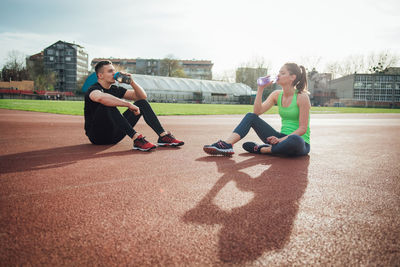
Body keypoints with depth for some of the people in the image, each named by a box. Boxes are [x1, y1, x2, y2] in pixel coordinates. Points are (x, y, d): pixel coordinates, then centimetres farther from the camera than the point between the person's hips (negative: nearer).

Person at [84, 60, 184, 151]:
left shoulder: (115, 89, 12)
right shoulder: (93, 89, -11)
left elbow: (142, 96, 10)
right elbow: (101, 98, -40)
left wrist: (132, 82, -6)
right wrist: (129, 104, -40)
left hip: (114, 135, 7)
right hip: (97, 136, -7)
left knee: (142, 103, -1)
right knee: (107, 104, -33)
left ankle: (163, 136, -15)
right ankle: (137, 138, -41)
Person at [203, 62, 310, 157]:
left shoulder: (302, 97, -11)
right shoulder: (277, 95, 7)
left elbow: (303, 128, -14)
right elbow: (257, 112, -4)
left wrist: (281, 140, -26)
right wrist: (260, 89, -9)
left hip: (301, 143, -5)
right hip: (281, 139, 5)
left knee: (295, 140, -44)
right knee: (250, 116, -5)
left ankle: (261, 149, -19)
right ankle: (227, 145, -24)